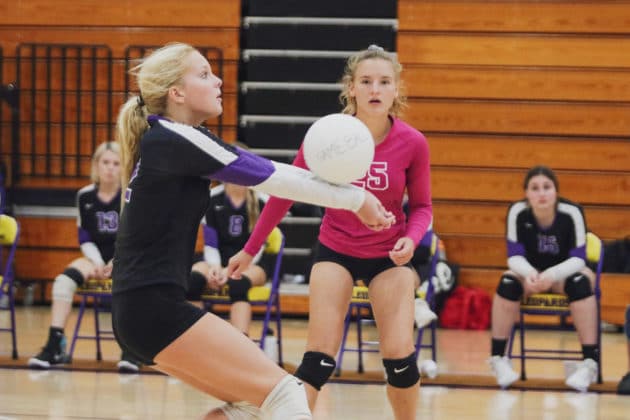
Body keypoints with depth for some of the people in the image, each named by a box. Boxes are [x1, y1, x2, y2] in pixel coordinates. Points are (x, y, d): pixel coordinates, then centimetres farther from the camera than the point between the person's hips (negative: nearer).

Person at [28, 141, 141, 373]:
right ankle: (55, 346, -25)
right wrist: (98, 263, -13)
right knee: (65, 279, -25)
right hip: (97, 257, 3)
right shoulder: (85, 196, 1)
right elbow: (85, 239, 4)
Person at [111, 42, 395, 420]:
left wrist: (350, 195, 3)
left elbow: (263, 171, 11)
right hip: (154, 307, -10)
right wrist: (354, 199, -2)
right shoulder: (174, 139, -12)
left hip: (146, 307, 10)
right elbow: (268, 176, -11)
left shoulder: (170, 140, 15)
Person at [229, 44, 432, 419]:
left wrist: (411, 240, -24)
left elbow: (421, 206, -2)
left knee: (399, 356, -7)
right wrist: (250, 249, 0)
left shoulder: (413, 143, -17)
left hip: (389, 255, 0)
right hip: (335, 251, 0)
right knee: (319, 358, -10)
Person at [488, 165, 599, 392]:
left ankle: (590, 362, -32)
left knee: (580, 282, -34)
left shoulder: (571, 213, -24)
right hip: (531, 273, 2)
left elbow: (578, 259, -22)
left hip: (566, 271, -2)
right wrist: (529, 272, -39)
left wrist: (552, 274, -41)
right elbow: (514, 256, -16)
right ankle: (498, 358, -18)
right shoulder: (518, 212, -19)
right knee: (508, 282, -29)